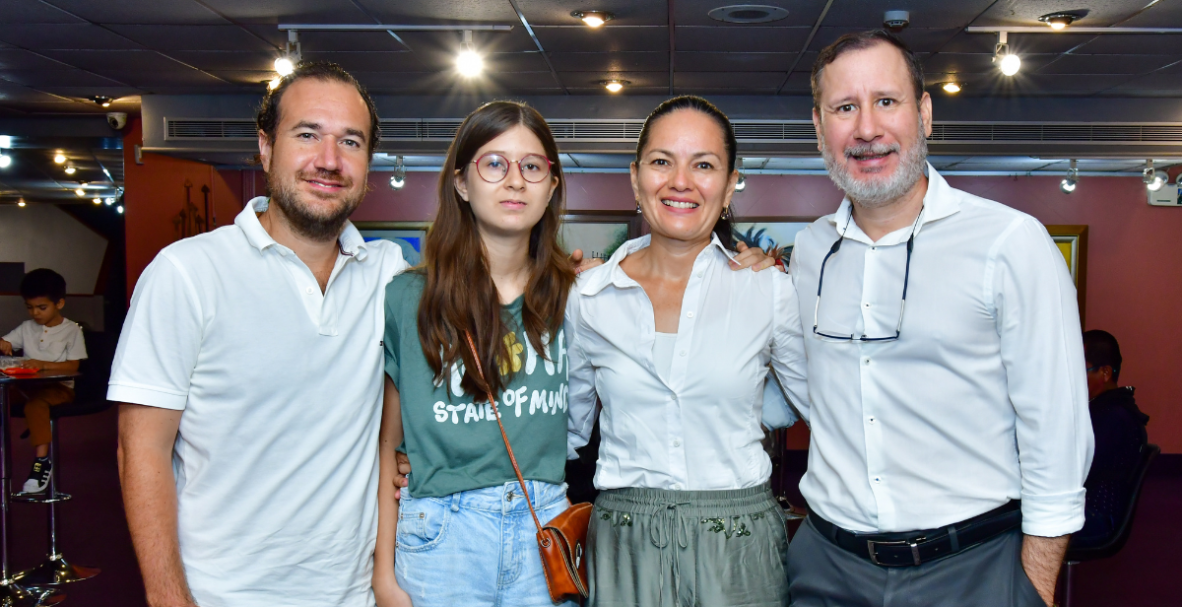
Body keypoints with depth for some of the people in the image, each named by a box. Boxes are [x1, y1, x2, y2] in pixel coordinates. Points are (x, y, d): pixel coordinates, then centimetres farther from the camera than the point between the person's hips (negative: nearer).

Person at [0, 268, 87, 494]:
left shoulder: (72, 330, 0)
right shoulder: (27, 328, 15)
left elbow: (72, 366, -10)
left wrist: (43, 364, -25)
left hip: (59, 387, -5)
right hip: (26, 385, 5)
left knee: (35, 403, -37)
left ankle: (42, 458, -36)